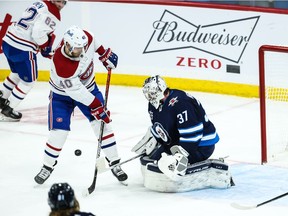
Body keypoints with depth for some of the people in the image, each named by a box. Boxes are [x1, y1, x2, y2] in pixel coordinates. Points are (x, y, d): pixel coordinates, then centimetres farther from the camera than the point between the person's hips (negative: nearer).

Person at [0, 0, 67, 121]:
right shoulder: (52, 14, -14)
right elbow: (39, 34, -23)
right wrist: (47, 48, -6)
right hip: (22, 50, -9)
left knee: (18, 74, 31)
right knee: (29, 80, 8)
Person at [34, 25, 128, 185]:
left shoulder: (86, 38, -26)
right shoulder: (61, 64, -40)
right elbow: (76, 91, -32)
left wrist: (104, 53, 5)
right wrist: (96, 107, -28)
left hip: (88, 87, 5)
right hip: (63, 94, -5)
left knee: (103, 123, -5)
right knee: (59, 131, -8)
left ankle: (114, 163, 3)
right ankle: (48, 166, 16)